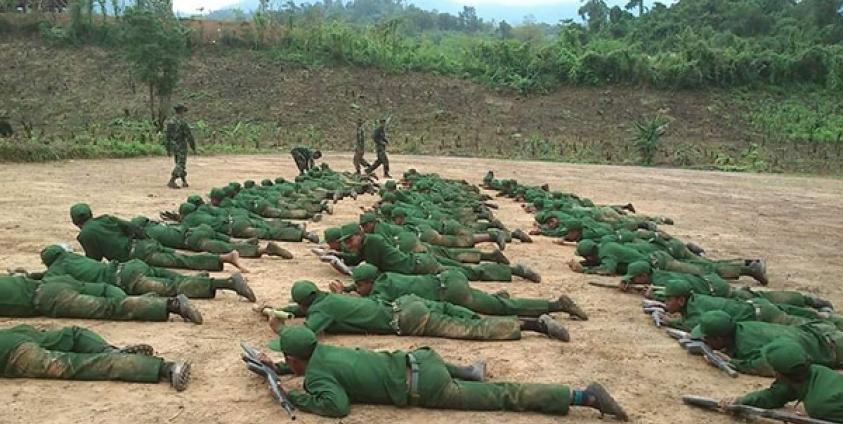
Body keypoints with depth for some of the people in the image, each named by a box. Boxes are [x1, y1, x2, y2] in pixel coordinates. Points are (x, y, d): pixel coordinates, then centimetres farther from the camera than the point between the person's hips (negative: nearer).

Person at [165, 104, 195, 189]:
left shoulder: (170, 121, 5)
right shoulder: (183, 122, -17)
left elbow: (168, 136, 10)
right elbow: (189, 136, -17)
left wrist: (168, 149, 16)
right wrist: (194, 148, -8)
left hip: (173, 146, 7)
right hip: (181, 146, -7)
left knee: (180, 163, 19)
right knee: (180, 165, -5)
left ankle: (184, 182, 24)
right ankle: (171, 182, -17)